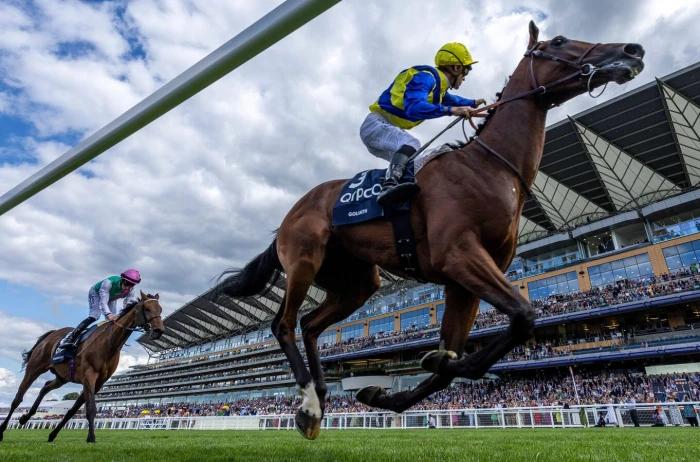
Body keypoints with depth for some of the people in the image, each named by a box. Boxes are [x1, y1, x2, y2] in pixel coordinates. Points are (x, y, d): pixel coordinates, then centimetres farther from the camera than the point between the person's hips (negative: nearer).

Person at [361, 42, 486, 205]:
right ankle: (389, 186, -52)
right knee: (411, 143, -33)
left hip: (388, 130, 10)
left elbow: (448, 99, 41)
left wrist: (473, 103, 44)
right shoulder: (425, 76, -13)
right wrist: (451, 110, -36)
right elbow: (414, 108, -31)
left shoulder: (439, 84, 17)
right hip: (376, 125, -10)